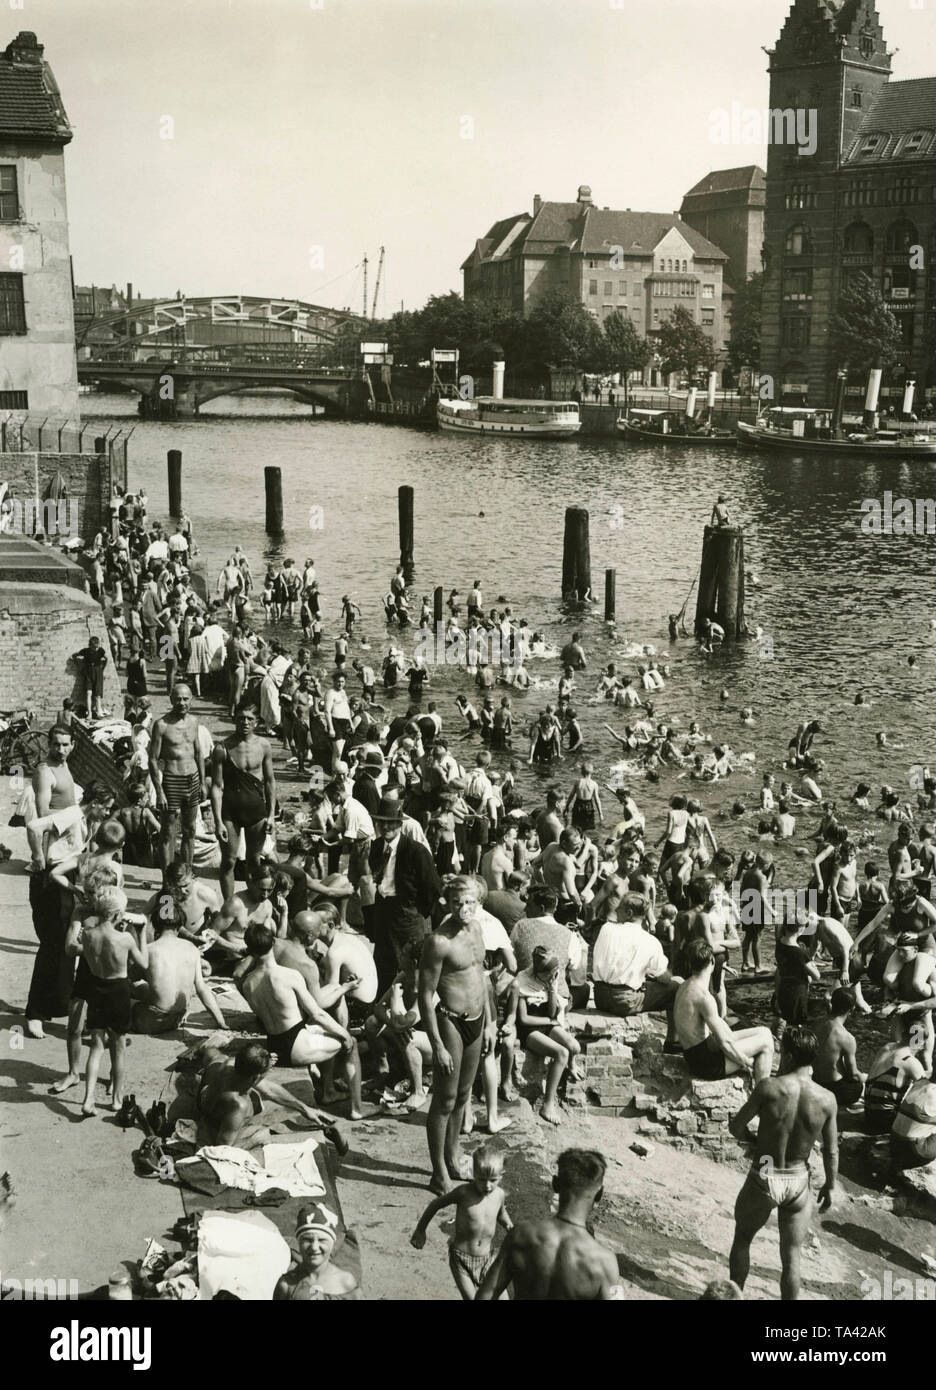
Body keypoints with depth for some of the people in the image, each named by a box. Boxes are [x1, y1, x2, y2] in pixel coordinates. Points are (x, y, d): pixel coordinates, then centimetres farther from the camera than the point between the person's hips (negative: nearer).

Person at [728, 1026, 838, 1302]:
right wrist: (830, 1185, 14)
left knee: (742, 1239, 24)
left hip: (763, 1180, -2)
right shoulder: (827, 1100, -11)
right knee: (791, 1256, 16)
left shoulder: (768, 1087, -19)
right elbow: (831, 1151, -1)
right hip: (798, 1184, 2)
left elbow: (736, 1127, -9)